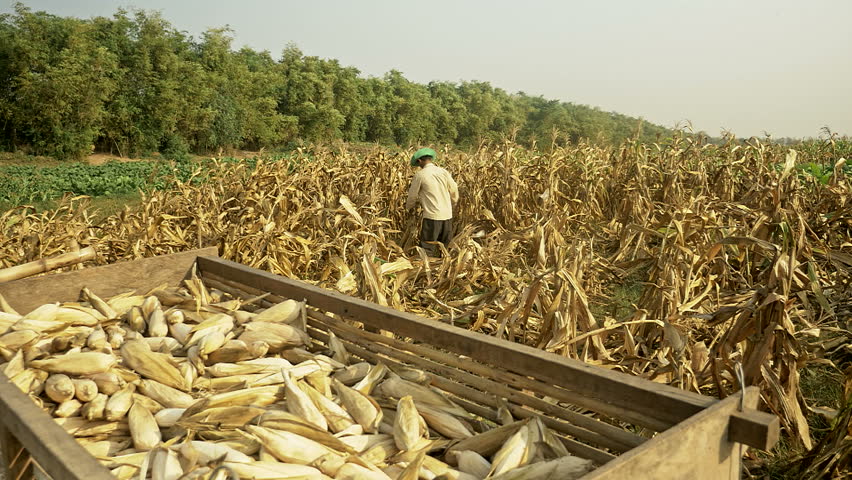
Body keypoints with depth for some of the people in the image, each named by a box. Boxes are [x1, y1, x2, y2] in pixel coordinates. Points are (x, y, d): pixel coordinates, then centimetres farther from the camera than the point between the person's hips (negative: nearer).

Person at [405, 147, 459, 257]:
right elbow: (454, 191, 11)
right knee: (445, 248, 16)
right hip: (447, 216, 5)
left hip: (432, 216, -5)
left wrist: (408, 207, 24)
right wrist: (452, 204, 30)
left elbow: (412, 195, 3)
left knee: (427, 250, 1)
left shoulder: (420, 175, -7)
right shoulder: (443, 172, 4)